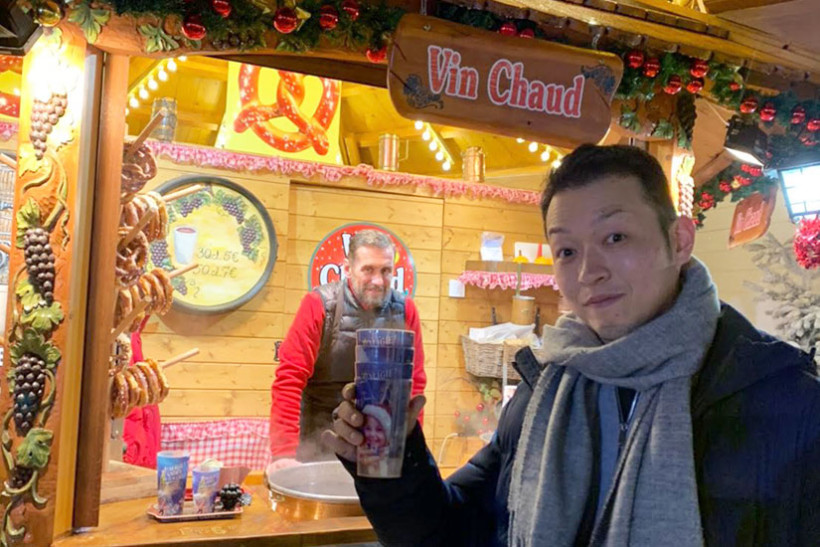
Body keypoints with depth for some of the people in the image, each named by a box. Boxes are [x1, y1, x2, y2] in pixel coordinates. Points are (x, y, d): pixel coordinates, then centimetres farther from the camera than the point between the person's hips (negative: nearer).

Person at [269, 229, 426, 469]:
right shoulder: (318, 304, -12)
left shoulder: (404, 310, -4)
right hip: (318, 443, -2)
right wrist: (284, 453, -21)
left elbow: (414, 382, 1)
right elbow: (289, 378, -15)